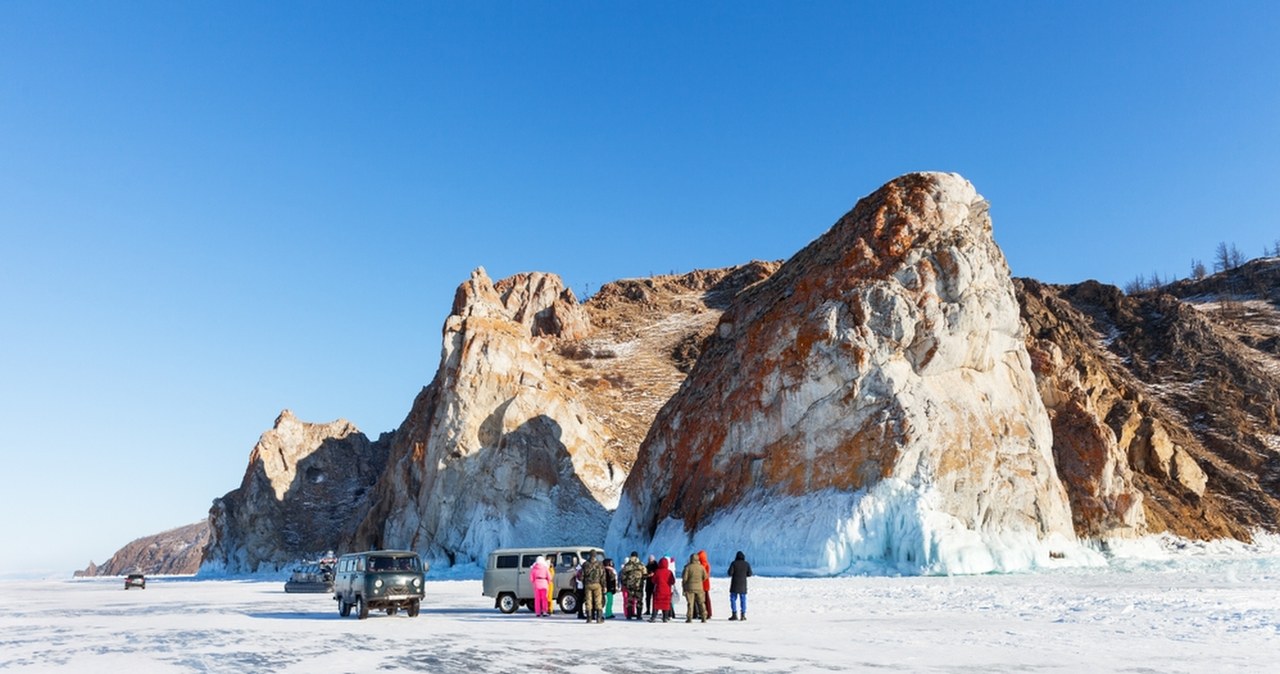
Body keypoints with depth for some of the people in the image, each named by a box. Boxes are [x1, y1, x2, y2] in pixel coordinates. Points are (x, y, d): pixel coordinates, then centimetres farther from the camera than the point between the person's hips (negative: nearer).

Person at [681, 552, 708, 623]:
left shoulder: (688, 567, -9)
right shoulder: (701, 567, 0)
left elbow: (684, 577, -10)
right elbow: (705, 577, 5)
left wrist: (683, 584, 7)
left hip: (690, 587, -2)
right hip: (699, 587, 2)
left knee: (690, 603, 3)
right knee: (701, 603, 10)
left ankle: (689, 618, 0)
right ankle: (703, 617, 7)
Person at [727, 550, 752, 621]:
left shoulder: (734, 563, -6)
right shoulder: (746, 564, 2)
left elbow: (730, 573, -12)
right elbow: (749, 574, 3)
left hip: (735, 584, -2)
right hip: (743, 584, 3)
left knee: (733, 599, 4)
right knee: (743, 599, 8)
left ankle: (734, 615, -3)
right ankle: (743, 615, 4)